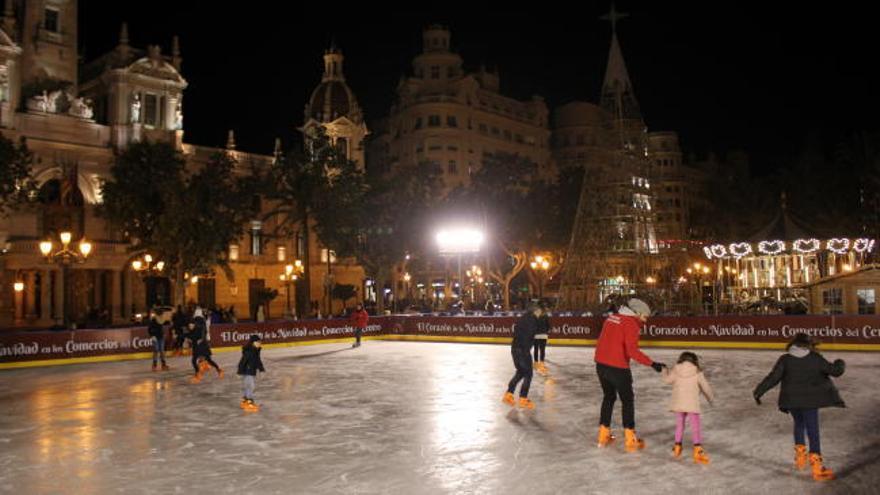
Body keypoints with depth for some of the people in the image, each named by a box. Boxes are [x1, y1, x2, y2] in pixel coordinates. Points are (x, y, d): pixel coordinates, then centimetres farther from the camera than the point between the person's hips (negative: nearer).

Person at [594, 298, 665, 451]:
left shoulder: (612, 317, 11)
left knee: (609, 397, 22)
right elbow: (632, 351, -21)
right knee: (627, 401, 7)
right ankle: (630, 440, 9)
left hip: (601, 364, 7)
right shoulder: (631, 323, -13)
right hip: (618, 368, -7)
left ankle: (604, 435, 27)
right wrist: (652, 364, -21)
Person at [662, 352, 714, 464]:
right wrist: (710, 398, 23)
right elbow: (705, 387, 5)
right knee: (695, 426, 0)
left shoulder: (676, 370, 2)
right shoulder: (697, 372, -1)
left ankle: (677, 446, 28)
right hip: (692, 404, -3)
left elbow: (668, 379, 12)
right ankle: (698, 449, -11)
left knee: (679, 424, 19)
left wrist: (665, 371, 33)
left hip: (678, 403, 3)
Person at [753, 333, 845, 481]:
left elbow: (773, 377, -8)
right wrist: (840, 364, 26)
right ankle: (816, 466, -2)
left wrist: (759, 391, -1)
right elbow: (834, 370, 3)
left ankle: (800, 456, 29)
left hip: (791, 401, 2)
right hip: (810, 400, -2)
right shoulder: (816, 358, -4)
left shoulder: (785, 359, -3)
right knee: (813, 431, 1)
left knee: (799, 424, 26)